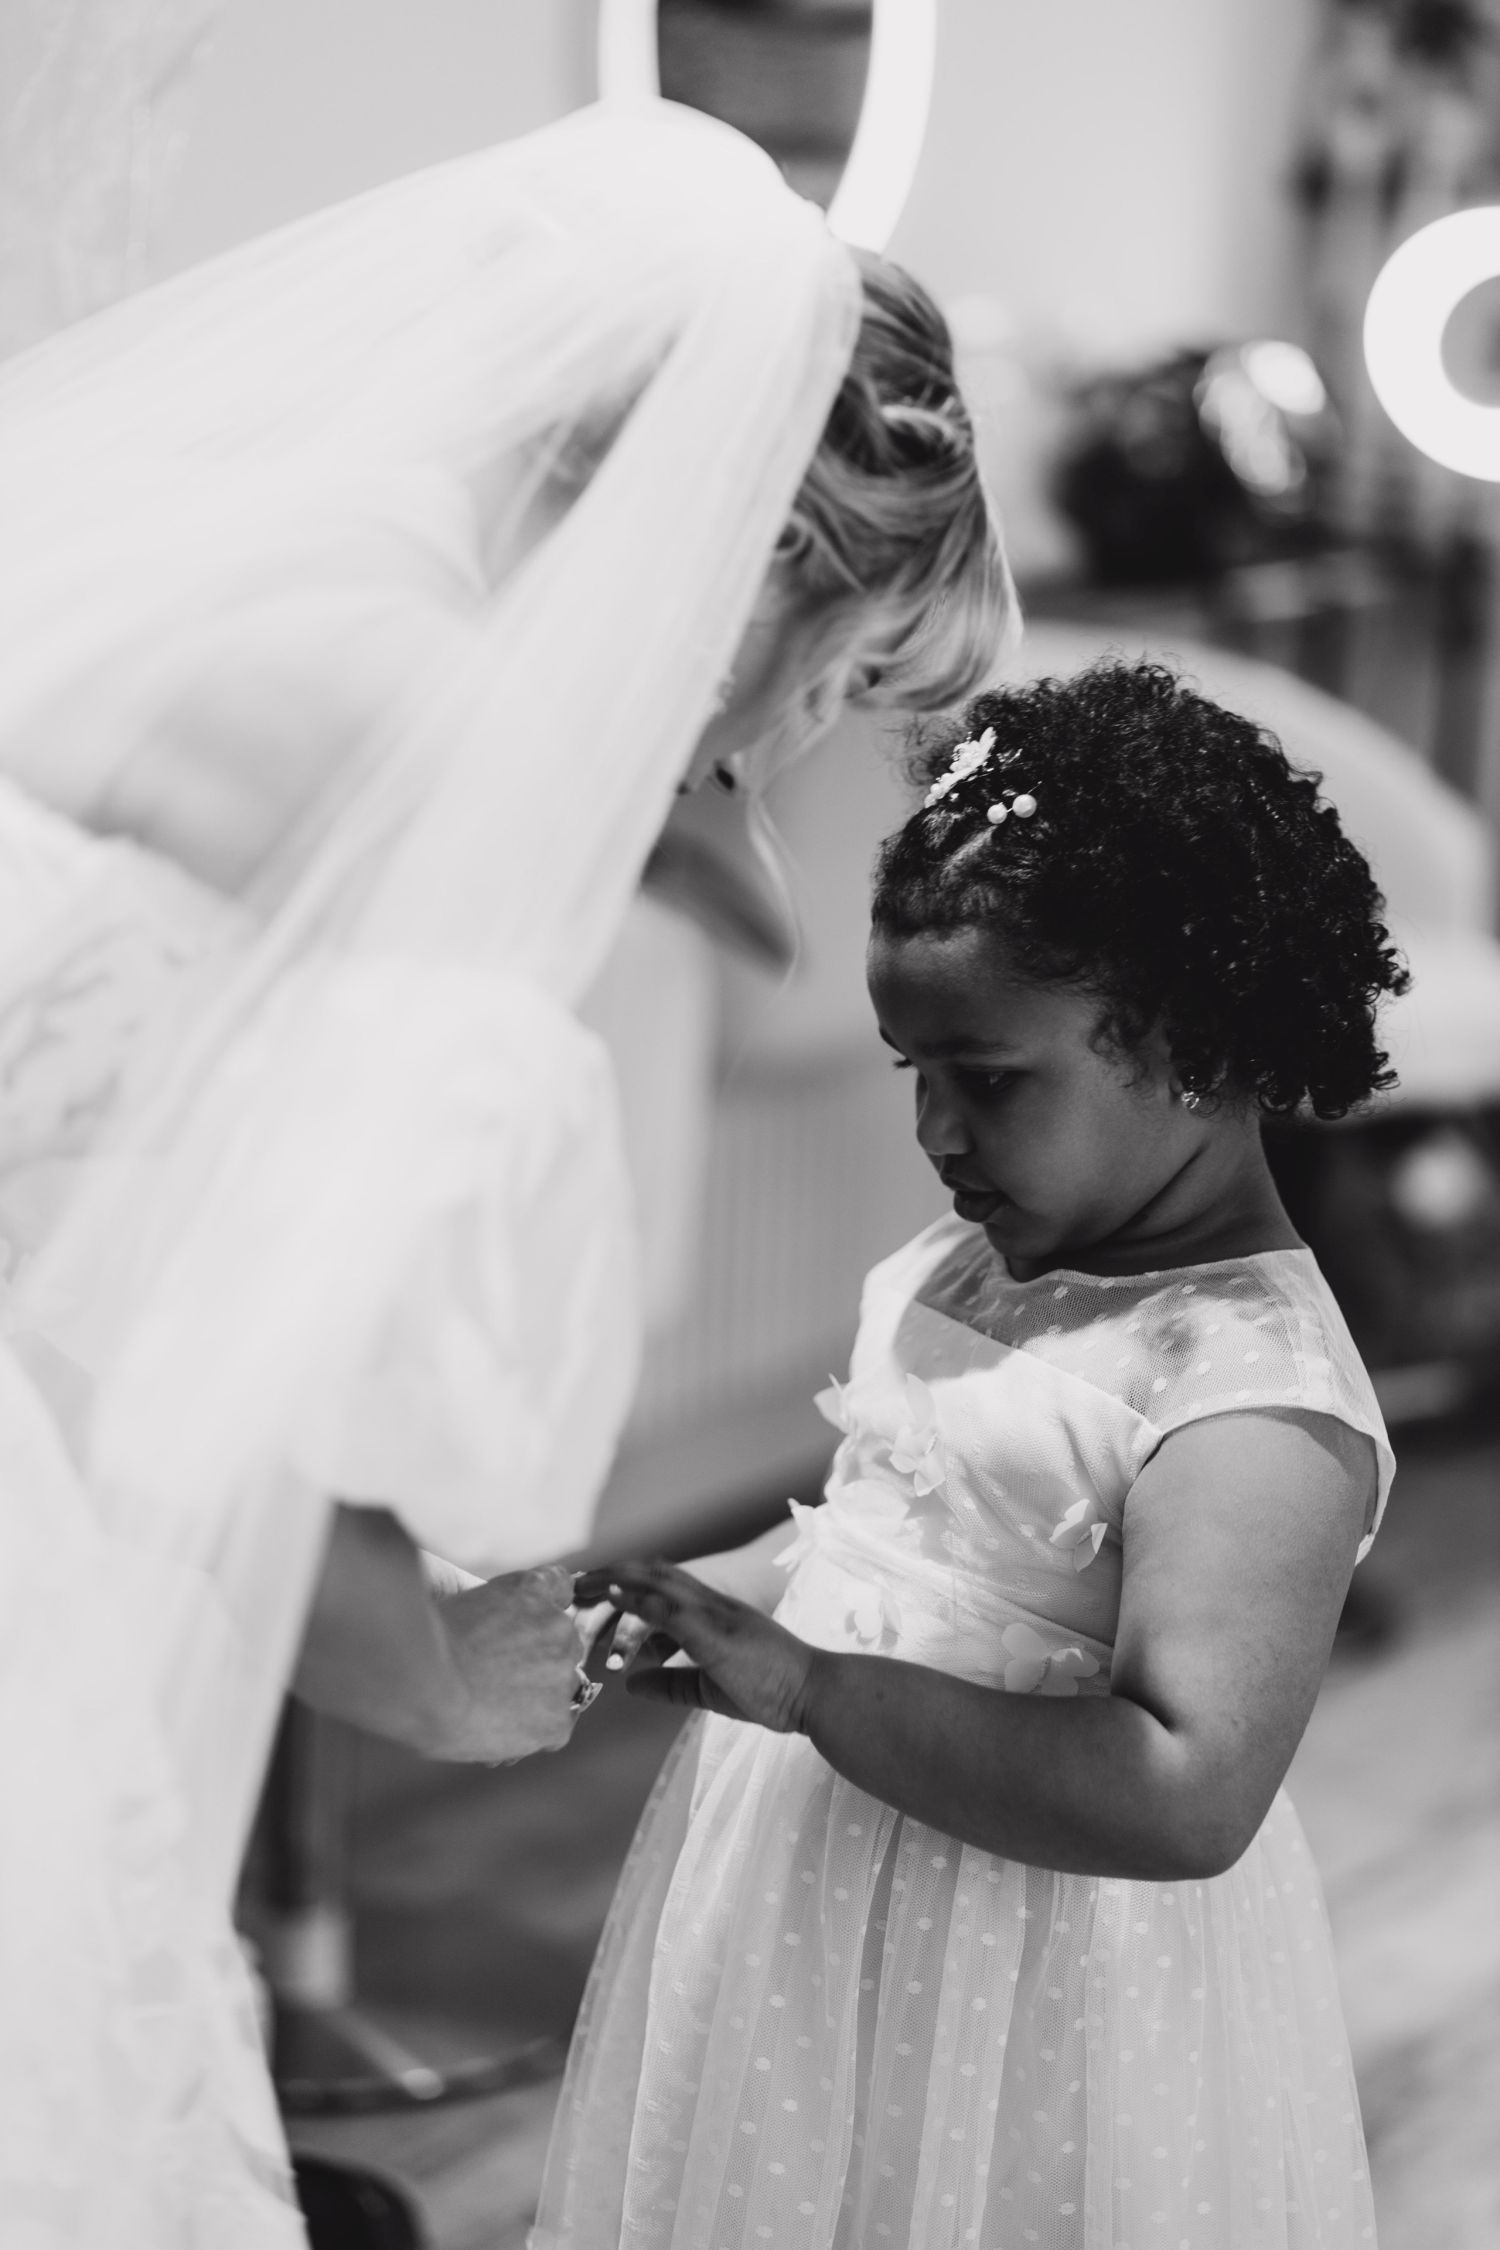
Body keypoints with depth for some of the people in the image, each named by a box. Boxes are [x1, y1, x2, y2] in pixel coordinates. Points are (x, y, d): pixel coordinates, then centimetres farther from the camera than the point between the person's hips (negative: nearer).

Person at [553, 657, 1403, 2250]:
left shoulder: (1257, 1404, -24)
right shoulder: (980, 1261, 2)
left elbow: (1186, 1795, -32)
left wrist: (801, 1685, -30)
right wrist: (693, 1596, -1)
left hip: (1002, 1991, -7)